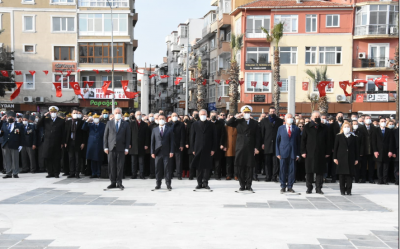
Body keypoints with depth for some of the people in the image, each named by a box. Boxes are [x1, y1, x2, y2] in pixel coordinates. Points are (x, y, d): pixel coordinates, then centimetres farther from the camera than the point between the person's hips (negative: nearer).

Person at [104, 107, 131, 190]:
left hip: (121, 148, -1)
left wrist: (126, 148, -4)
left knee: (120, 166, 0)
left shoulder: (126, 124, 7)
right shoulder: (109, 123, 10)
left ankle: (119, 183, 8)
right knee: (111, 166, 2)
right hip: (111, 148, 1)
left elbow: (128, 137, 4)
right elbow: (105, 136, 8)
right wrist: (105, 147, 0)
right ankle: (113, 182, 9)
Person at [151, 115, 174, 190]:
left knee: (167, 168, -2)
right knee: (158, 169, 3)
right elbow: (152, 142, 9)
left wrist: (171, 151, -5)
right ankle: (158, 184, 11)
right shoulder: (154, 130, 12)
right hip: (157, 152, 2)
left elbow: (172, 141, 3)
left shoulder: (169, 129, 7)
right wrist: (152, 152, 1)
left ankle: (168, 184, 3)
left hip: (166, 152, -1)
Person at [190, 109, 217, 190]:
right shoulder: (194, 125, 8)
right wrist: (193, 149, 1)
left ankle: (205, 183, 4)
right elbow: (192, 137, 7)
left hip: (208, 149, -1)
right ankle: (199, 183, 9)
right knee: (199, 167, 3)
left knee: (207, 167, -2)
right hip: (198, 149, 1)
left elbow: (214, 138, 4)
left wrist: (213, 149, -3)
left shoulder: (211, 125, 5)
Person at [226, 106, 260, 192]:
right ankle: (242, 185, 9)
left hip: (250, 149, 0)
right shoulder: (238, 122, 9)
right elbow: (228, 123, -1)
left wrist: (256, 147, -1)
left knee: (250, 167, 1)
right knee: (240, 167, 2)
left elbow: (257, 136, 6)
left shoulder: (255, 123, 9)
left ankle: (248, 185, 8)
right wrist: (236, 117, -7)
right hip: (240, 148, 0)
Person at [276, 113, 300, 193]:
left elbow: (298, 142, 8)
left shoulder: (296, 129, 8)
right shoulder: (280, 128, 8)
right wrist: (277, 153, -1)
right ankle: (283, 186, 10)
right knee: (283, 170, 1)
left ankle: (290, 187, 11)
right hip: (283, 152, 0)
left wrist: (298, 154, 1)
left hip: (293, 153, 1)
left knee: (292, 170, 1)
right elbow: (277, 141, 7)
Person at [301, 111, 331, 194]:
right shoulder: (307, 127, 5)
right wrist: (303, 151, -4)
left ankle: (319, 188, 10)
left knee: (320, 171, 2)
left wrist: (327, 152, 3)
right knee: (309, 171, 3)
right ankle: (309, 188, 13)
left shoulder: (324, 128, 8)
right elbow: (303, 140, 3)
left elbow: (328, 140, 9)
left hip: (321, 153, 1)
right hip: (310, 153, -1)